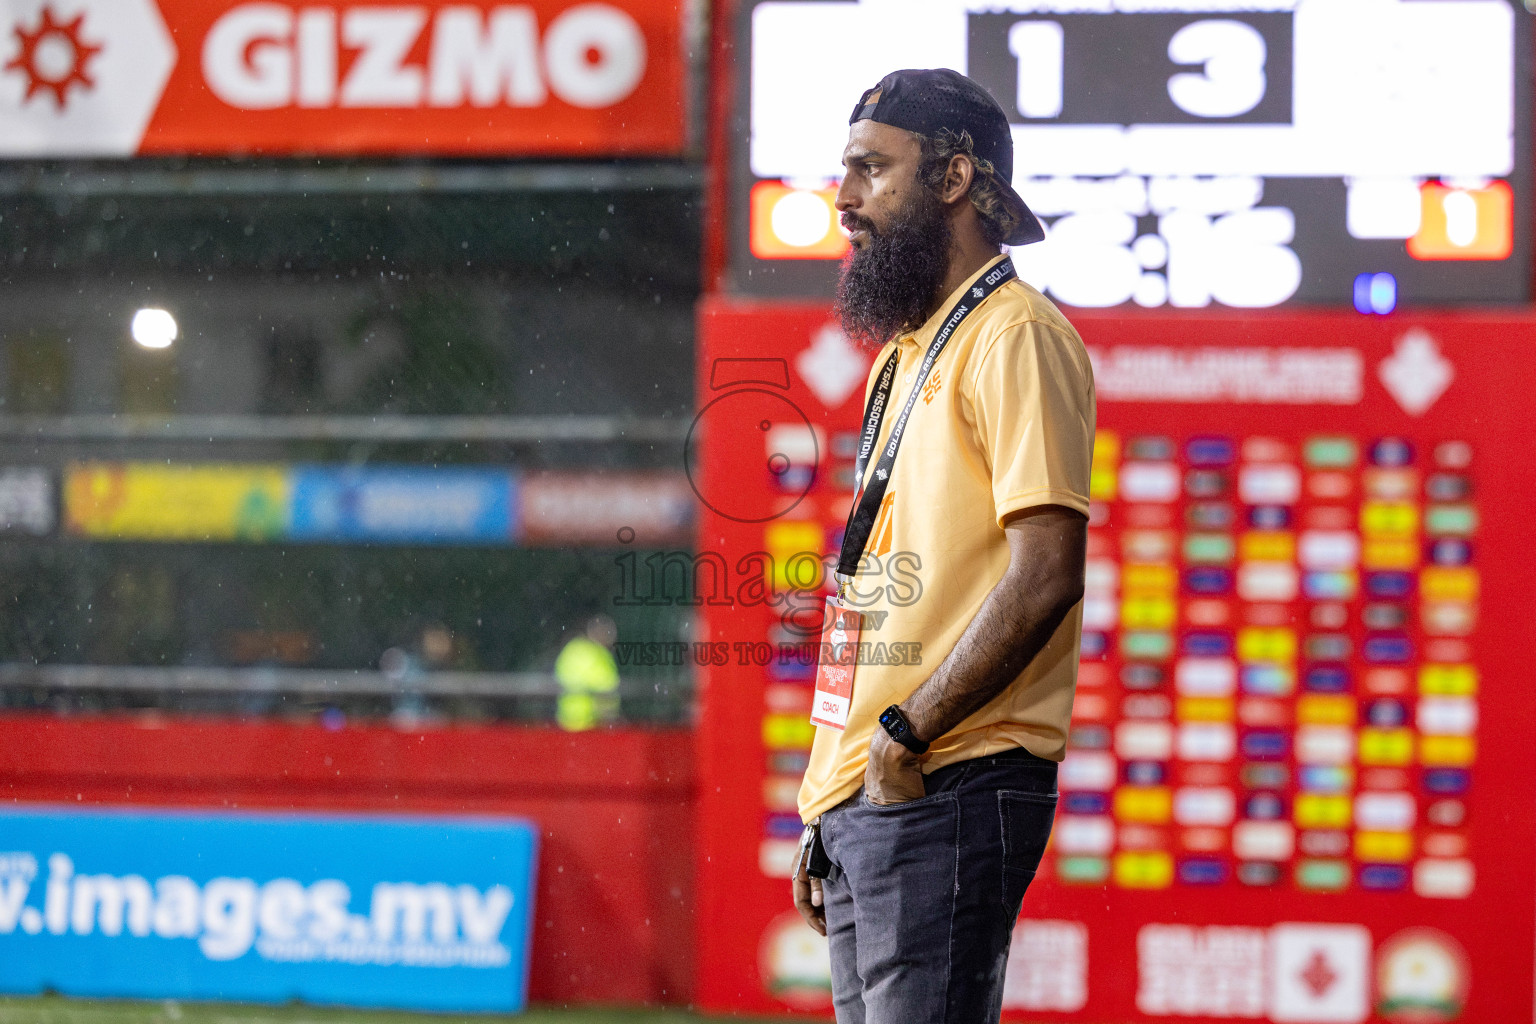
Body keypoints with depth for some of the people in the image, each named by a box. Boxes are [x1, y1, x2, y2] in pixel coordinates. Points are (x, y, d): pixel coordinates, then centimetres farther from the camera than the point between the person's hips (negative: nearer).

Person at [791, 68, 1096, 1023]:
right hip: (870, 795, 9)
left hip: (948, 790, -9)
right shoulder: (904, 353, 22)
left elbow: (1045, 576, -17)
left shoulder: (1015, 335, -7)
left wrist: (906, 733, -16)